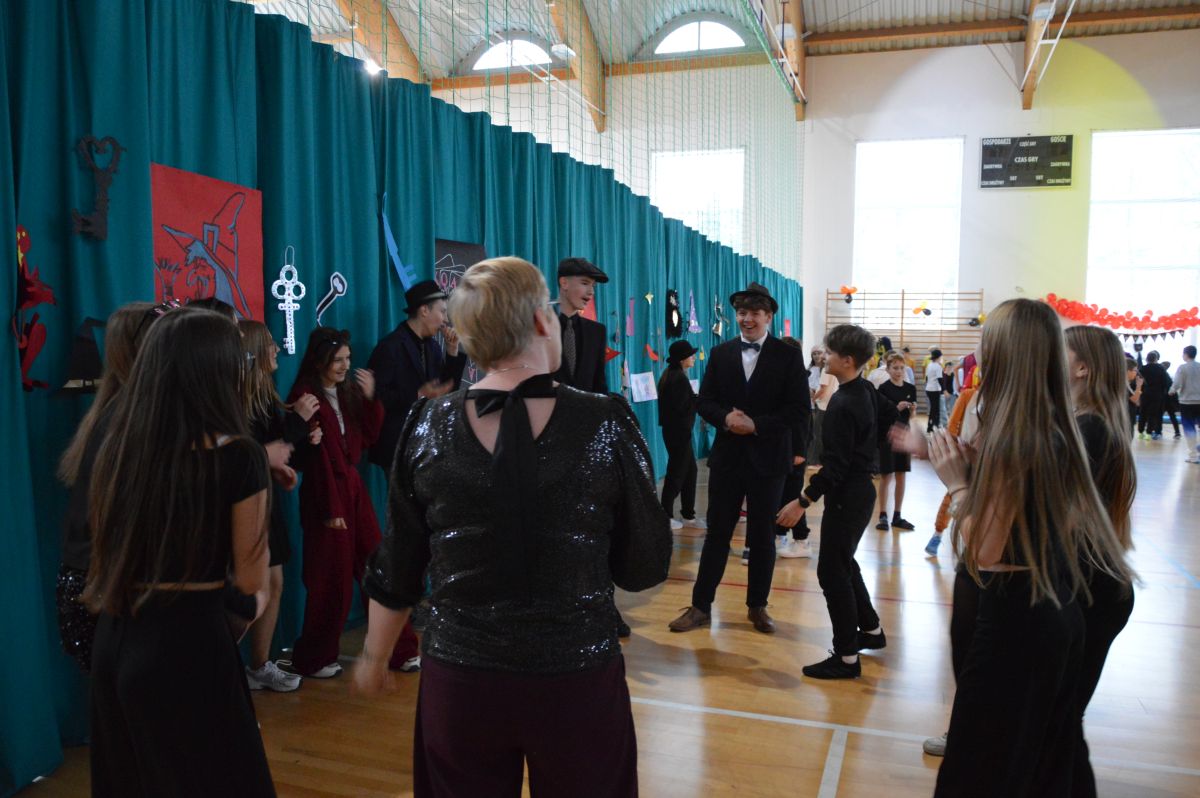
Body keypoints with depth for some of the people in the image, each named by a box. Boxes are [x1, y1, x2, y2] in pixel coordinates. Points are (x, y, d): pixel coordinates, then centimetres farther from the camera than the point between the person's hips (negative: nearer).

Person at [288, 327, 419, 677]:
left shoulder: (348, 390, 8)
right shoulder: (306, 397, -12)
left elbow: (369, 437, 8)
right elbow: (314, 458, -14)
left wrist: (370, 398, -5)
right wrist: (330, 509, -14)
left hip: (353, 487, 7)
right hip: (325, 493, -6)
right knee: (332, 582, 3)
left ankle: (399, 649, 18)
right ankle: (313, 660, 22)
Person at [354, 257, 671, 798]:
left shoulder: (428, 427, -8)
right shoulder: (606, 422, -14)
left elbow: (396, 573, 1)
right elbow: (646, 568, -7)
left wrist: (374, 658, 17)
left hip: (459, 682, 2)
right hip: (578, 680, -1)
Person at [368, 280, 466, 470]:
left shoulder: (432, 346, 9)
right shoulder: (389, 346, -13)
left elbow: (449, 389, 9)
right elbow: (376, 396, -17)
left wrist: (452, 351, -1)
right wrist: (418, 395, -24)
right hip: (397, 444, -7)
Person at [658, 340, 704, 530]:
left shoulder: (670, 374, 12)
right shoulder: (679, 378, -18)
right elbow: (683, 406, -21)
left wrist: (695, 398, 4)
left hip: (674, 429, 10)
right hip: (679, 431, -10)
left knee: (689, 470, 13)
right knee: (677, 472, 0)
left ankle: (688, 515, 18)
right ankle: (666, 516, 10)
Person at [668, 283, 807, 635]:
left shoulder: (788, 356, -3)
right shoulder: (720, 353, 5)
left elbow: (799, 412, -9)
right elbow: (705, 401, 4)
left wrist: (756, 425, -19)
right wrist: (725, 418, -16)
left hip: (768, 458, -1)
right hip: (727, 456, 2)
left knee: (762, 536, 10)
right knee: (717, 533, 7)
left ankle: (757, 606, 25)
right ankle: (701, 606, 15)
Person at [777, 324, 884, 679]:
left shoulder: (843, 405, -23)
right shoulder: (867, 391, 5)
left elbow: (836, 466, -24)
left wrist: (802, 502, -21)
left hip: (846, 497, -10)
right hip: (862, 488, 10)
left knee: (832, 572, -3)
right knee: (845, 563, 23)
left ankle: (846, 658, 4)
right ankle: (871, 629, 36)